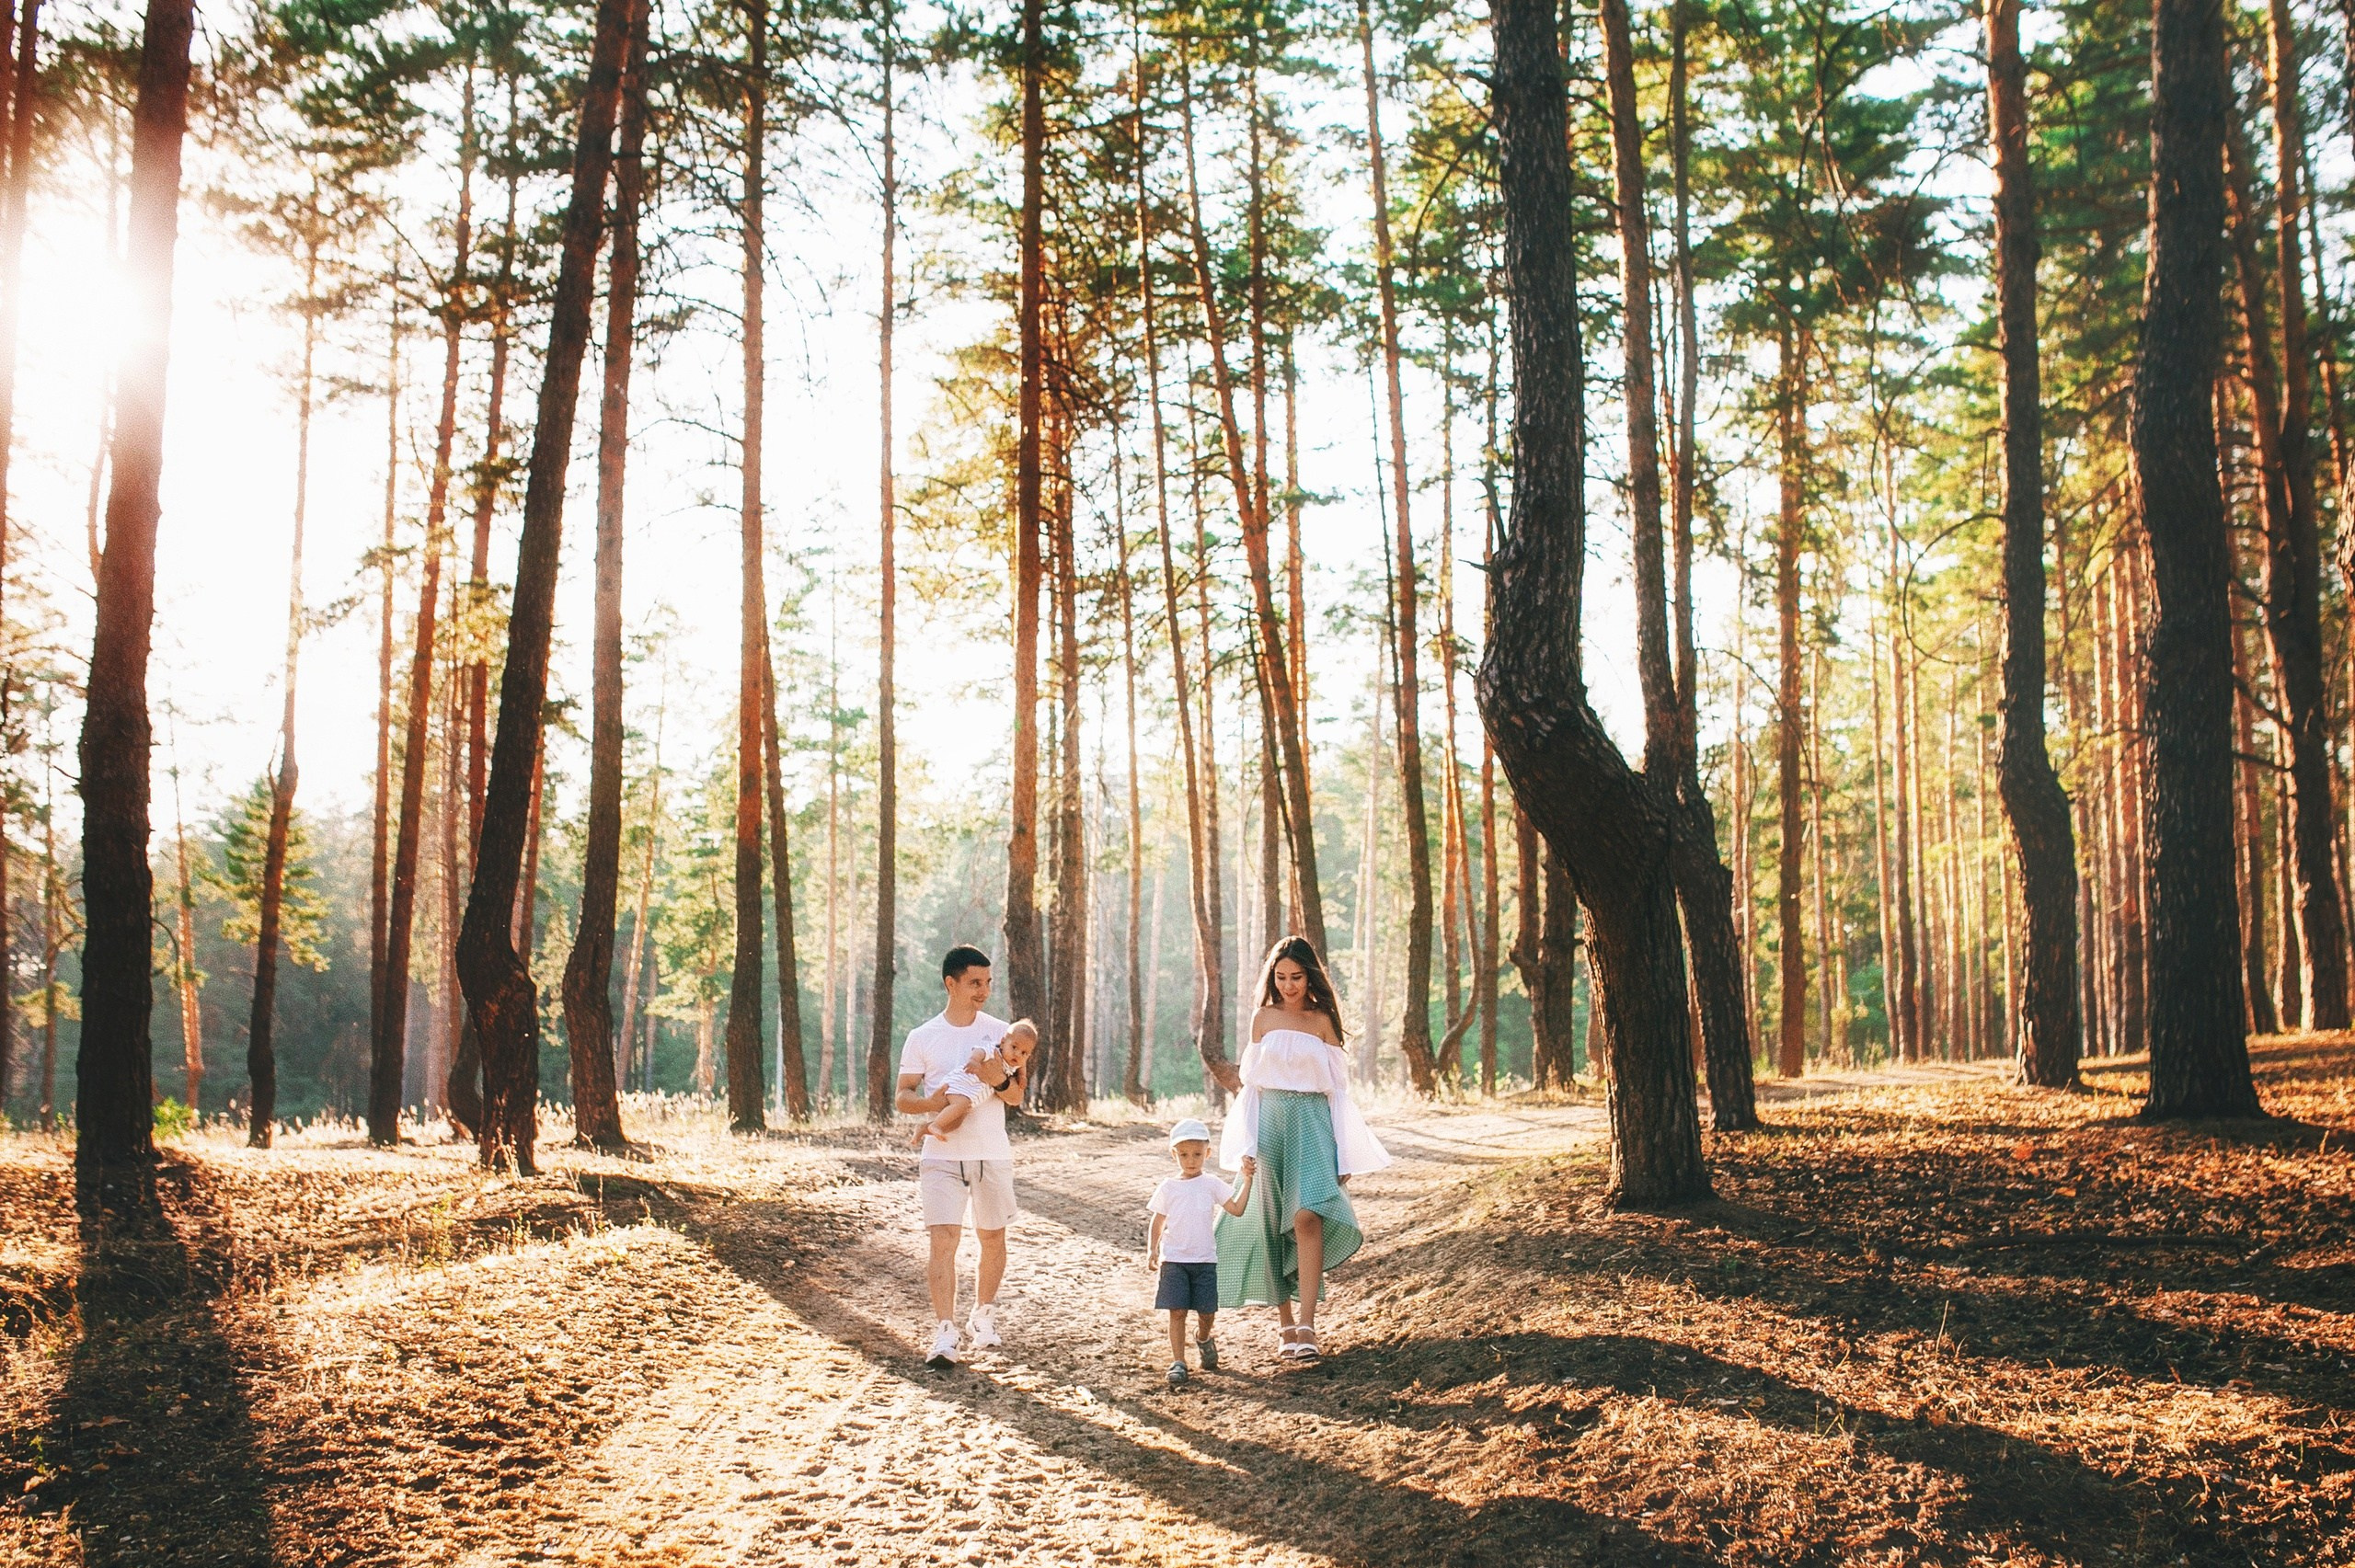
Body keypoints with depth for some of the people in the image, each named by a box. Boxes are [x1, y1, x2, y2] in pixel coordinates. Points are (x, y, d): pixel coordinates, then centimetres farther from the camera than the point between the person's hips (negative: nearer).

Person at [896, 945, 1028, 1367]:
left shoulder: (1001, 1032, 5)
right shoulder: (922, 1038, 2)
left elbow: (1017, 1097, 6)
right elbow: (902, 1098, 3)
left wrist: (998, 1080, -16)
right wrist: (930, 1102, -19)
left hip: (993, 1155, 2)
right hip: (942, 1155, -2)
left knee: (993, 1238, 11)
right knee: (943, 1240, -12)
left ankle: (982, 1317, 31)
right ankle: (945, 1335, -13)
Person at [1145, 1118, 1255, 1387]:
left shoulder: (1212, 1184, 5)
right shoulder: (1168, 1187, 5)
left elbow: (1236, 1208, -3)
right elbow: (1158, 1222, 8)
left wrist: (1247, 1180, -9)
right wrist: (1152, 1250, -4)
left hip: (1205, 1259, 1)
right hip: (1174, 1259, -1)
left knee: (1207, 1313, 3)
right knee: (1177, 1312, -7)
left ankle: (1203, 1338, 36)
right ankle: (1178, 1363, 0)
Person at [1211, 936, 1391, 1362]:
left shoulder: (1323, 1021, 5)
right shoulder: (1263, 1018, 9)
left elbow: (1337, 1088, 5)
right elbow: (1251, 1084, 11)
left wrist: (1344, 1155, 1)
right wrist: (1248, 1147, 3)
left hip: (1311, 1123, -2)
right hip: (1270, 1123, 2)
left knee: (1307, 1216, -20)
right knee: (1271, 1224, 3)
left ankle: (1307, 1326, -22)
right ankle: (1285, 1324, 15)